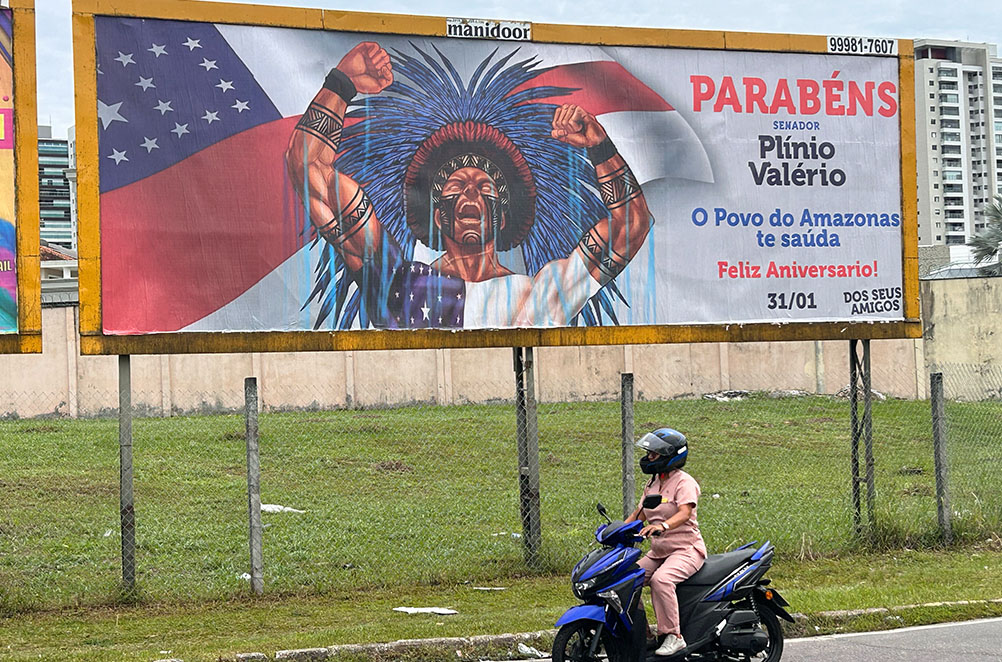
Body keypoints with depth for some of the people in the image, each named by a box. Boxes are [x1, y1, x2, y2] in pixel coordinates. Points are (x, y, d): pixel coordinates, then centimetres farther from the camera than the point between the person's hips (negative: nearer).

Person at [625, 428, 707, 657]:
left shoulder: (684, 482, -12)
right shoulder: (653, 483, 15)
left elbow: (685, 512, -28)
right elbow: (639, 513, 21)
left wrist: (663, 526, -47)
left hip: (686, 549, -9)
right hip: (658, 551, 9)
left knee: (661, 580, -35)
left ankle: (674, 636, -28)